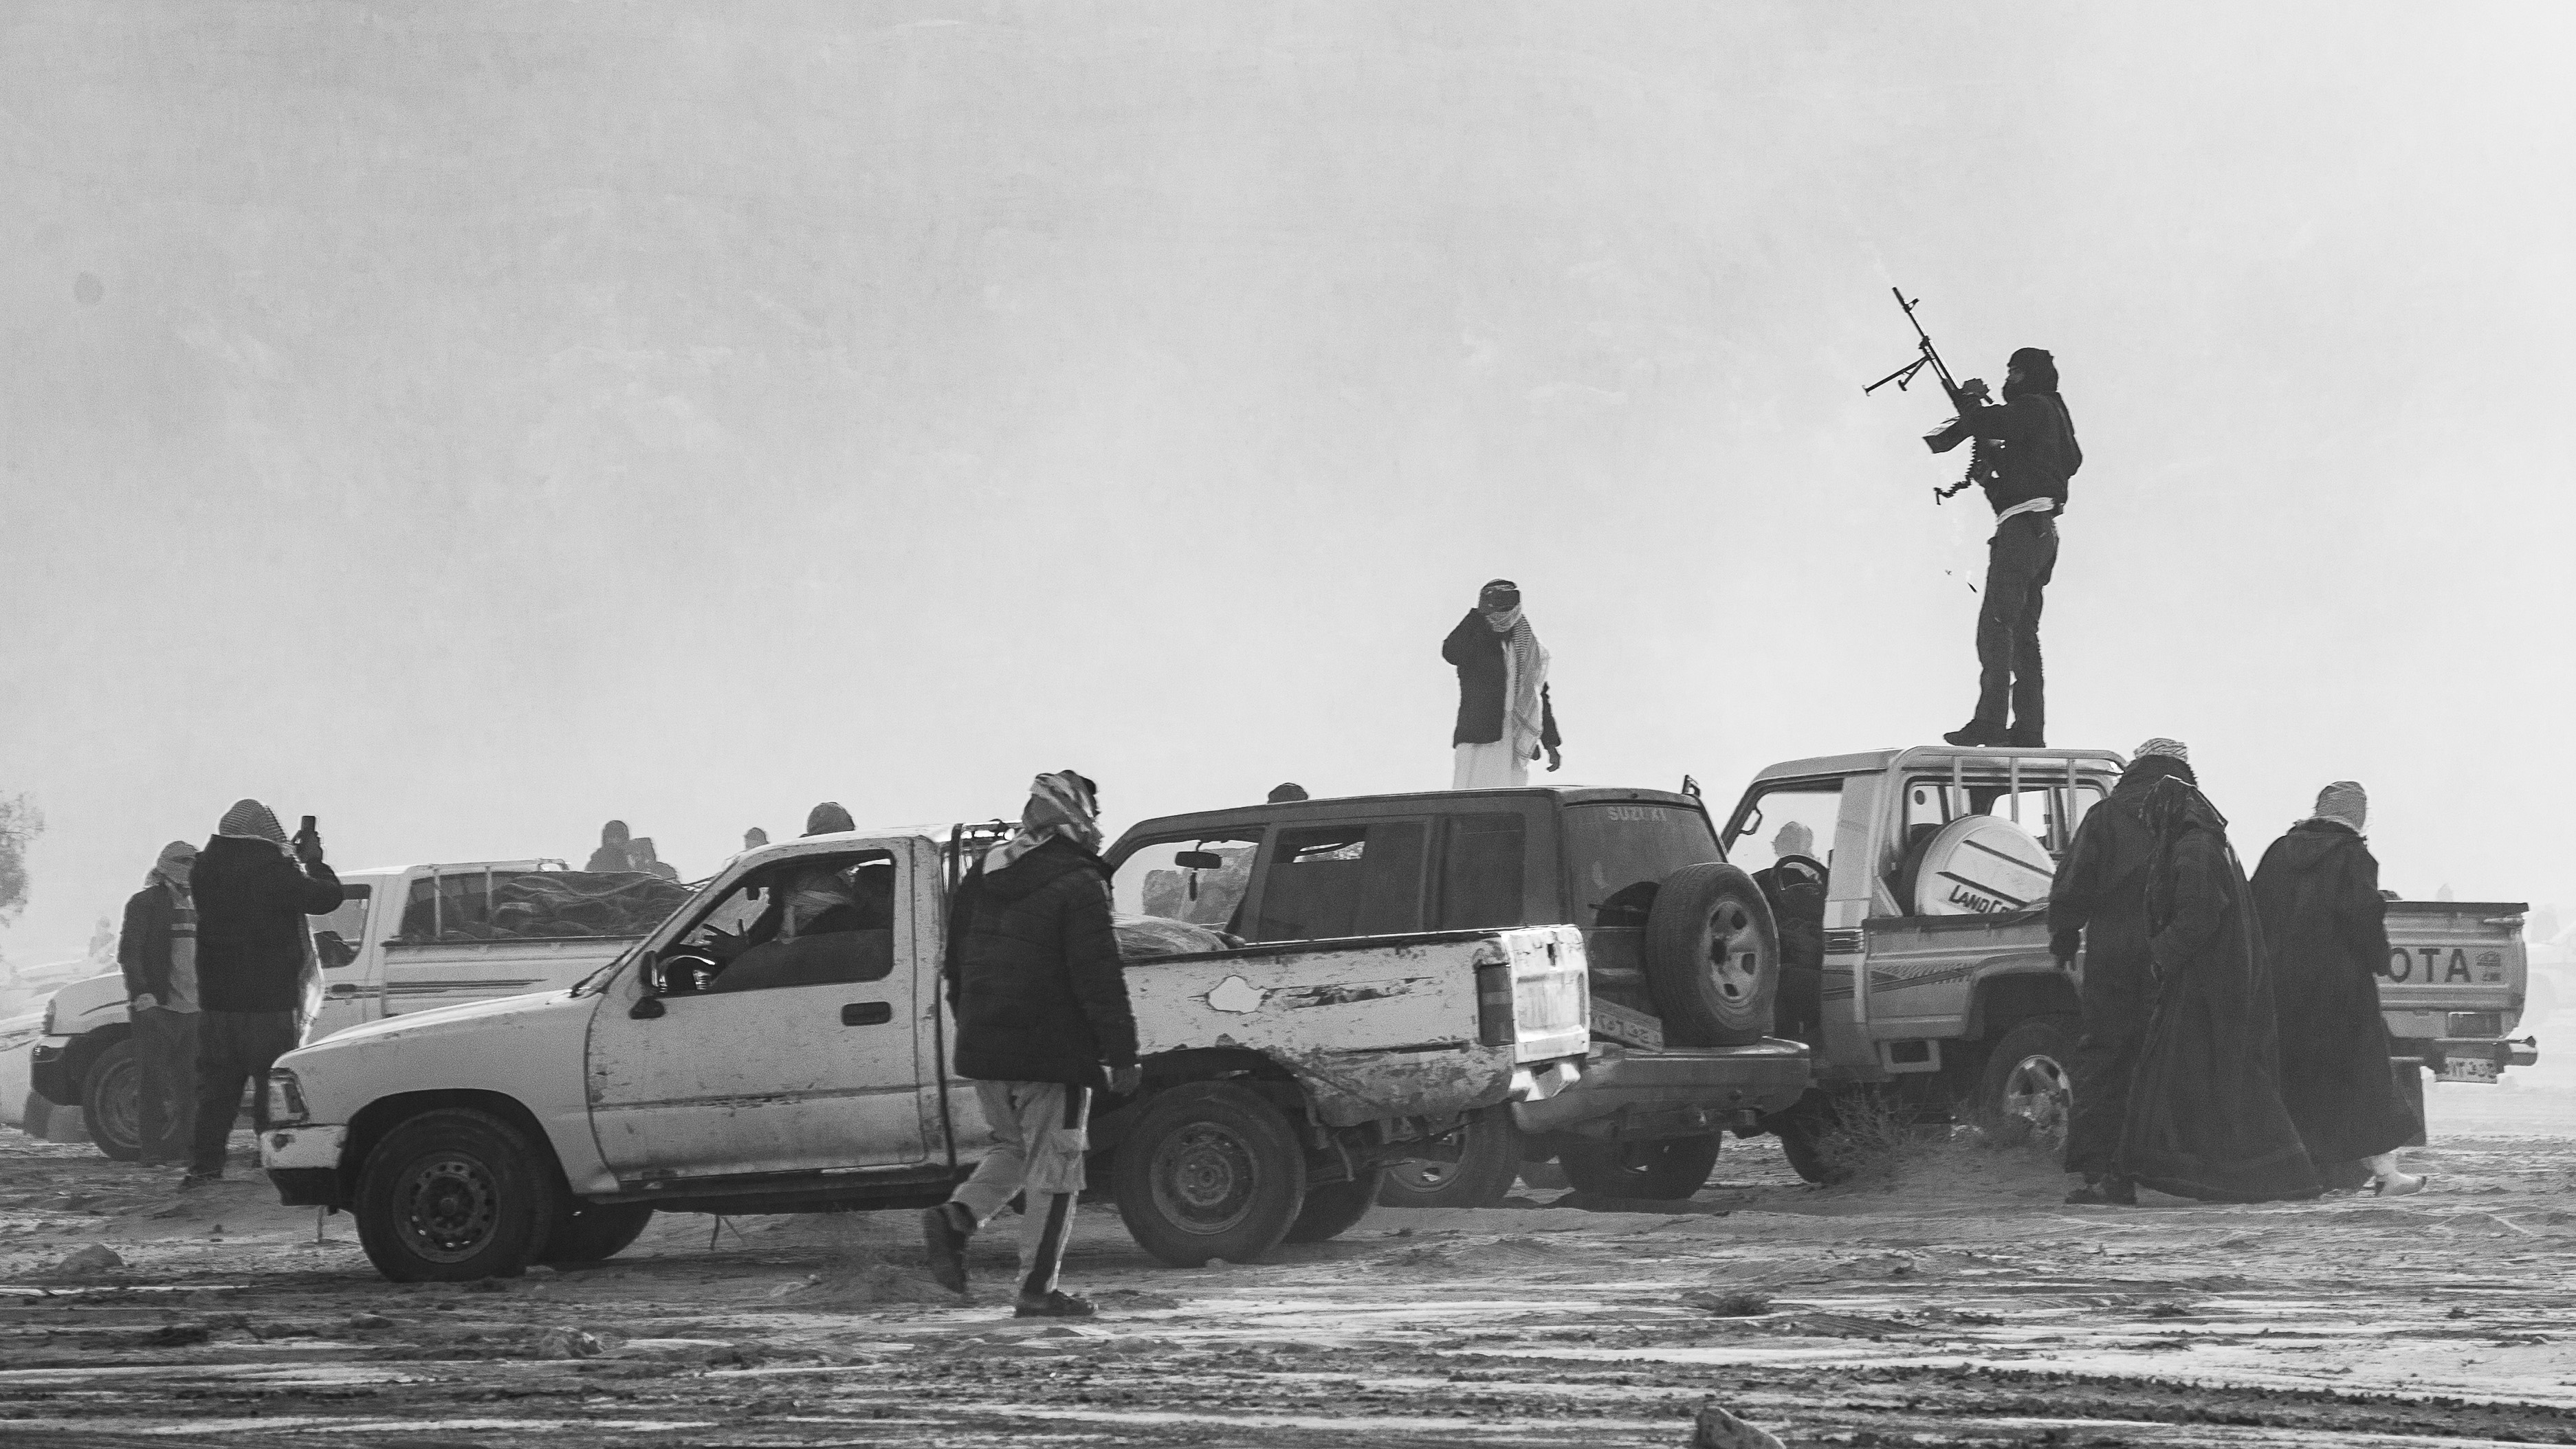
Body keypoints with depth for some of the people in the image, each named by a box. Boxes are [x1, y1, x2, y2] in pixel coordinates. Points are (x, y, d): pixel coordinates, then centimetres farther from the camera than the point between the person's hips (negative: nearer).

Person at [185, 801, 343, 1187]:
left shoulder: (205, 870, 2)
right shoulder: (276, 871, -14)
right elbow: (327, 897, -6)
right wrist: (314, 861, 12)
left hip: (215, 1001, 5)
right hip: (269, 1002, -5)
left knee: (215, 1085, 10)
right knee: (273, 1083, 1)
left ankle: (204, 1163, 8)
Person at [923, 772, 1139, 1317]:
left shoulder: (986, 873, 10)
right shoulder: (1079, 884, -13)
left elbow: (957, 959, 19)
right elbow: (1100, 976, -16)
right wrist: (1122, 1054, -13)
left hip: (983, 1049, 7)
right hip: (1050, 1054, -7)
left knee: (1014, 1149, 23)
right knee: (1053, 1169, 2)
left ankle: (956, 1217, -1)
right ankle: (1038, 1289, 2)